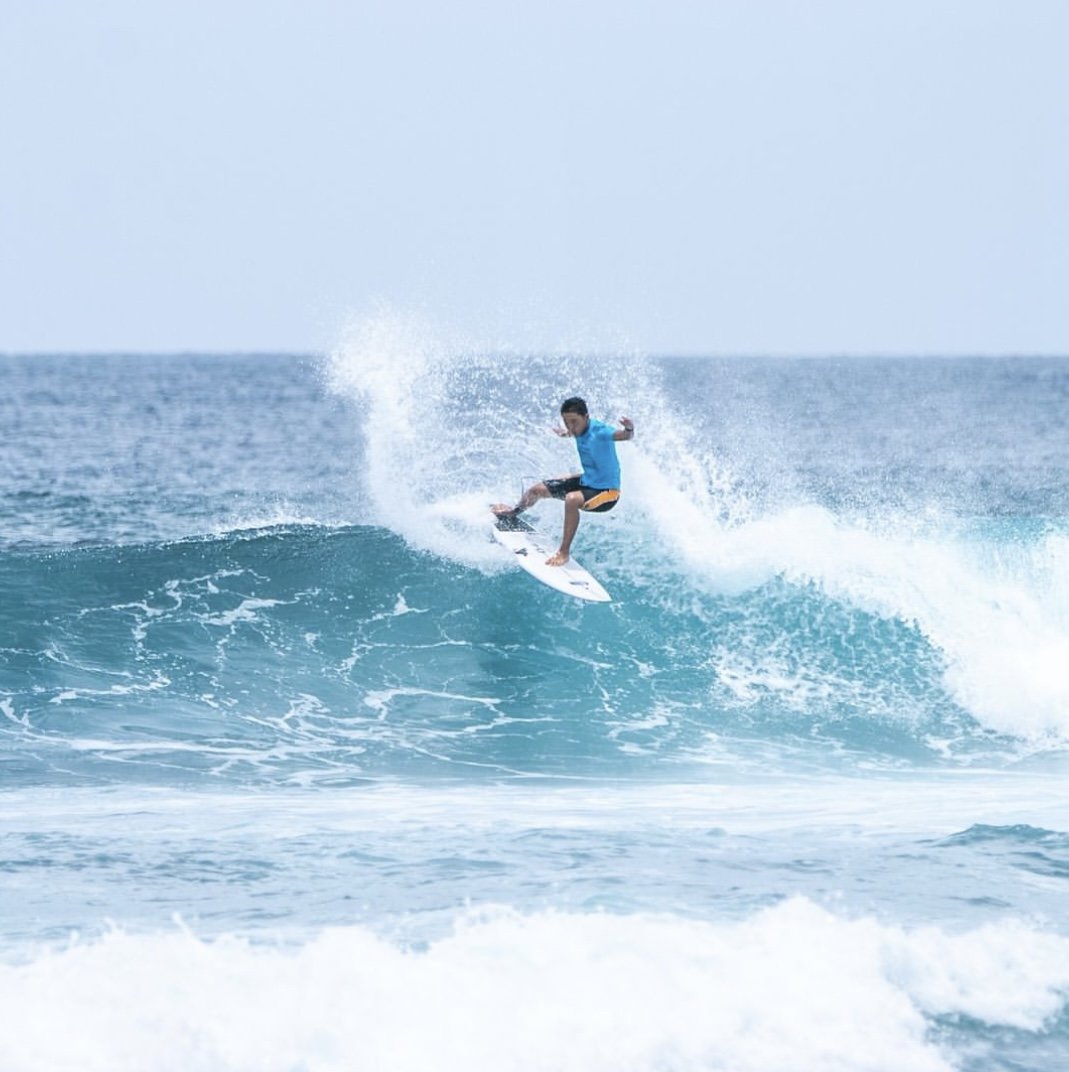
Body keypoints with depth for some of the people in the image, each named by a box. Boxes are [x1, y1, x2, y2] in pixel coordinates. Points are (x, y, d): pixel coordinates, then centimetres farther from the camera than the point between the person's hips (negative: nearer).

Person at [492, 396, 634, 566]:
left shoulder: (599, 431, -30)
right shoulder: (580, 430, -5)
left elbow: (626, 435, -48)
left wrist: (629, 430, -71)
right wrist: (567, 433, 42)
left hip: (606, 491, -9)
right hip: (587, 481, 9)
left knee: (572, 499, -40)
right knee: (537, 489, 18)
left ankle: (564, 552, -28)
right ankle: (514, 512, 53)